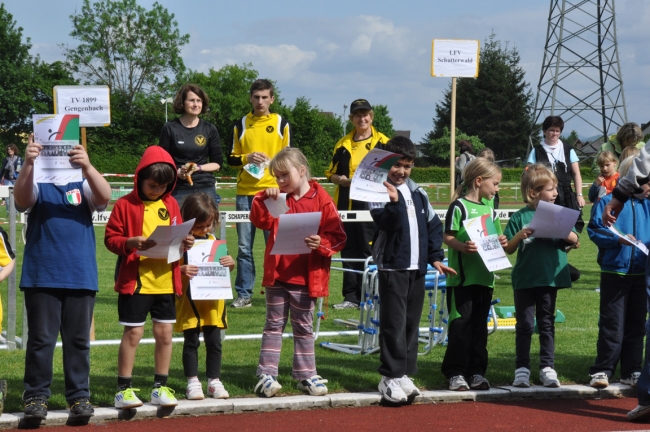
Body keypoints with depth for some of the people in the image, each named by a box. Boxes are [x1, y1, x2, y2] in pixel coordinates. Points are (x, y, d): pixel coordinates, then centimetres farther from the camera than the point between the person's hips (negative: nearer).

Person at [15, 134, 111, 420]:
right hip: (41, 277, -1)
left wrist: (87, 167, -34)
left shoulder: (83, 185, 6)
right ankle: (36, 396, 8)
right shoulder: (37, 185, 4)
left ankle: (79, 396, 14)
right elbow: (21, 198, -19)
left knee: (79, 340, 7)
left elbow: (104, 197, -15)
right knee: (40, 339, 2)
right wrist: (28, 164, -37)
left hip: (81, 277, 1)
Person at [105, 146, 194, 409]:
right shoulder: (125, 205, -5)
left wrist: (184, 242, -5)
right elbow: (111, 237, -6)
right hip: (134, 280, -4)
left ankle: (160, 387, 17)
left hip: (165, 280, 5)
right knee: (133, 332, -2)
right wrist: (131, 243, -24)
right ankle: (123, 389, 7)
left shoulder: (170, 204, 9)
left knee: (164, 332, 7)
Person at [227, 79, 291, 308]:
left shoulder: (281, 124, 6)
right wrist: (247, 158, -9)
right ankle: (244, 294, 8)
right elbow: (231, 159, 10)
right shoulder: (241, 125, 9)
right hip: (245, 192, 1)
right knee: (244, 246, 3)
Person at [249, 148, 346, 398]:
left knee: (304, 327, 11)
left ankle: (306, 374, 20)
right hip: (277, 274, 2)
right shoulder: (278, 199, 5)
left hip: (306, 277, -2)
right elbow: (260, 221, -5)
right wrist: (264, 199, -17)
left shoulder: (322, 201, -7)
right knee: (274, 325, 7)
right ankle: (266, 375, 8)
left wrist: (321, 243, -26)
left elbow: (336, 237, -8)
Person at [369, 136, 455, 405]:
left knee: (412, 323, 9)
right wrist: (393, 202, -35)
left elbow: (433, 225, 16)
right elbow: (385, 223, -20)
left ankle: (404, 374, 16)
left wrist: (435, 257, 9)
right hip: (392, 266, -6)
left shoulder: (418, 193, 12)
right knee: (394, 323, -8)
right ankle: (390, 377, -4)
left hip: (417, 267, 6)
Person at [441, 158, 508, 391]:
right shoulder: (459, 207, -6)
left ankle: (477, 372, 15)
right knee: (460, 324, -4)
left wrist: (501, 242, -1)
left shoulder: (490, 209, 14)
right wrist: (462, 246, -29)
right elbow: (447, 237, -11)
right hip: (462, 277, -6)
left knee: (480, 325, 9)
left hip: (484, 276, 6)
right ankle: (455, 373, 3)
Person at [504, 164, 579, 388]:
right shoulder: (520, 217, -3)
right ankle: (522, 368, 11)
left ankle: (547, 367, 14)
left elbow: (574, 239, 0)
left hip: (551, 277, 2)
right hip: (525, 279, -2)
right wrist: (519, 236, -20)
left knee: (547, 323, 9)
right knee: (525, 325, 5)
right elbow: (508, 249, -2)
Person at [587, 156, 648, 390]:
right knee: (612, 324, -1)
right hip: (614, 271, -4)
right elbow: (595, 229, -9)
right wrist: (617, 239, -22)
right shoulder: (608, 201, -4)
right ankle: (602, 370, 6)